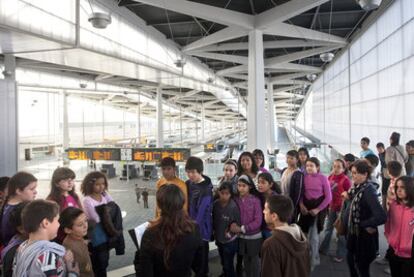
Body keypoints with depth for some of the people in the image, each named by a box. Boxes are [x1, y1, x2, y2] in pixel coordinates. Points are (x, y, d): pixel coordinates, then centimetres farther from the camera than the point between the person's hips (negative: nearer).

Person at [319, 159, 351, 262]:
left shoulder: (345, 180, -15)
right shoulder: (330, 177, 1)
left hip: (341, 208, -5)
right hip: (331, 207, 6)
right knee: (328, 229, 17)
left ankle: (340, 255, 18)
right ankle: (323, 249, 32)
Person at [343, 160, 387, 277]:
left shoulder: (368, 190, -26)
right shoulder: (357, 187, 0)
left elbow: (381, 217, -36)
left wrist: (363, 224, -22)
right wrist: (349, 197, -3)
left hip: (364, 236, -8)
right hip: (354, 232, 8)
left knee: (362, 267, 9)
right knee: (351, 259, 24)